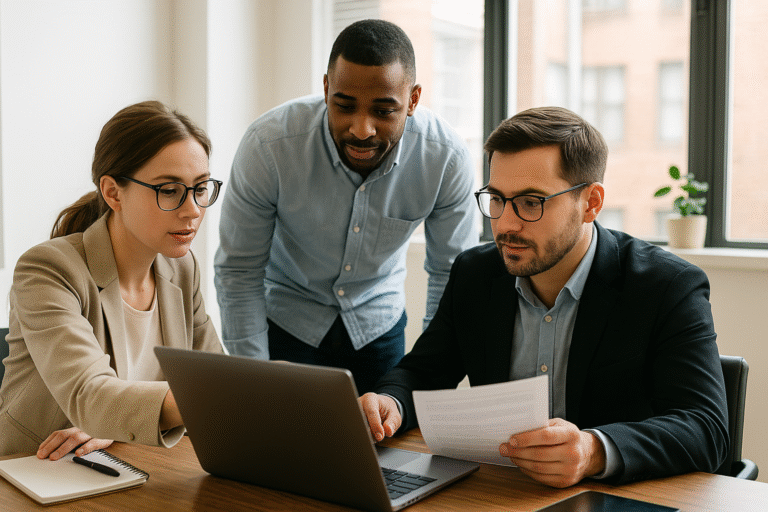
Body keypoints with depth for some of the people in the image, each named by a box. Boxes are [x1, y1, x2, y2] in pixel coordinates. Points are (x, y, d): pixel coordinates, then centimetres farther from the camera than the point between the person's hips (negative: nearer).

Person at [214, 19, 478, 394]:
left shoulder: (448, 159, -23)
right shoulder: (268, 146, -27)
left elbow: (451, 272, -7)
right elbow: (238, 271, -16)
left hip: (378, 324, 2)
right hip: (285, 317, -1)